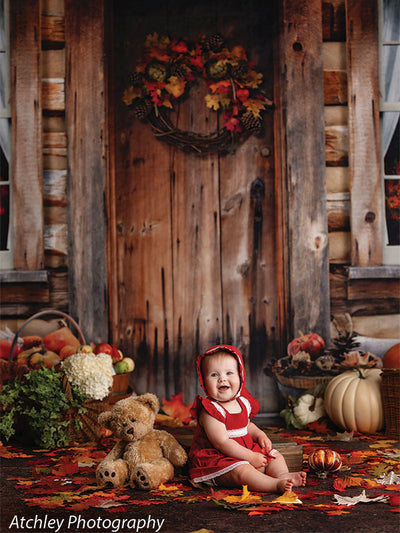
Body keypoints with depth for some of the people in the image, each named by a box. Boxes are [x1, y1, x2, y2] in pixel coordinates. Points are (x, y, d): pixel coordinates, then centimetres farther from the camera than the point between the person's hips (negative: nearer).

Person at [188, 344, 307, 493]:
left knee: (274, 455, 8)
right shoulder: (210, 411, -21)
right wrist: (250, 457, -22)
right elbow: (222, 442, -25)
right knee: (241, 470, -35)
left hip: (246, 450, 9)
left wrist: (259, 435, 4)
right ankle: (276, 485, -45)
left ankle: (283, 475, -16)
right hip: (215, 459, -9)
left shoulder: (242, 402, 6)